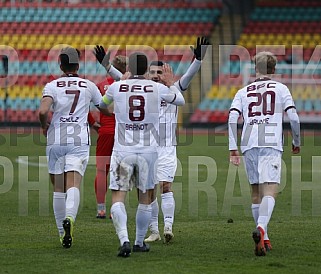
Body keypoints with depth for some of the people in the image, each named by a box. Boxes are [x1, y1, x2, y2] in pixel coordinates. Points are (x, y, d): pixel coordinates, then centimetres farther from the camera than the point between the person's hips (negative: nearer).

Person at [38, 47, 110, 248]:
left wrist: (45, 126, 5)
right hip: (79, 141, 0)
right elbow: (107, 110, 18)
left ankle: (63, 233, 15)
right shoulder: (89, 86, 7)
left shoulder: (52, 86, 1)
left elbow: (43, 112, -15)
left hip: (56, 141, 0)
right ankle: (69, 218, -39)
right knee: (73, 185, -10)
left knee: (58, 188, 11)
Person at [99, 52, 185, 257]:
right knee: (145, 197, 17)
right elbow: (180, 101, 18)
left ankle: (124, 239, -22)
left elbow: (102, 105, 21)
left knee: (118, 197, -1)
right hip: (148, 150, 1)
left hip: (123, 151, -1)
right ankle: (140, 242, 25)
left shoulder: (116, 87, -3)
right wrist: (171, 83, 36)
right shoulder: (157, 88, -2)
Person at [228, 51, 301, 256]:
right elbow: (293, 118, 2)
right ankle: (261, 229, -38)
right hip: (272, 144, -3)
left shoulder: (243, 92, 18)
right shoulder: (281, 89, 11)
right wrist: (296, 143, 17)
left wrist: (233, 149, 4)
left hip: (249, 145, 3)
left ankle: (264, 240, 18)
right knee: (270, 191, -13)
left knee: (256, 193, 14)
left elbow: (232, 119, 4)